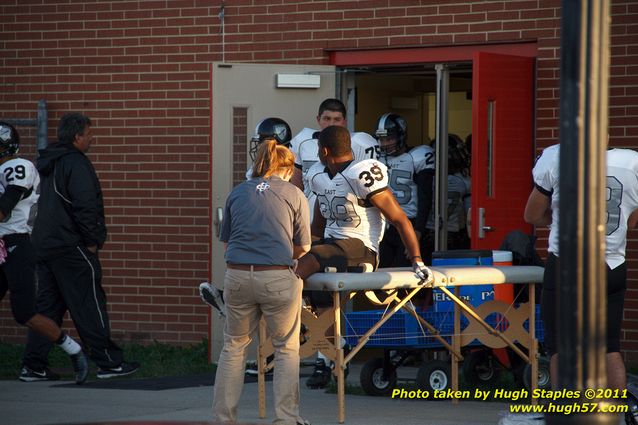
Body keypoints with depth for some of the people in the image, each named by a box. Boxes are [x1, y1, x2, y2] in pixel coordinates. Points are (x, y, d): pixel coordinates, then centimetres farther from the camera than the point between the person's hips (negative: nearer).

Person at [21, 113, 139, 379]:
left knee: (47, 305, 11)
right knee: (89, 304, -3)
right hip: (70, 246, -8)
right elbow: (85, 206, -19)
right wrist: (93, 240, -10)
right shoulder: (76, 163, -13)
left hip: (43, 245, 8)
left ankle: (33, 364, 7)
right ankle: (108, 362, 0)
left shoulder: (45, 163, 15)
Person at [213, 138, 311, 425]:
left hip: (237, 276, 3)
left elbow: (225, 240, 16)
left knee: (234, 347, 15)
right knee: (286, 348, 10)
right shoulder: (294, 195, 5)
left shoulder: (237, 194, 13)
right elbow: (303, 248, 9)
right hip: (278, 278, -3)